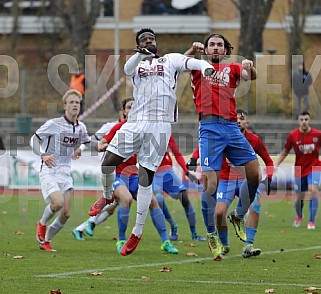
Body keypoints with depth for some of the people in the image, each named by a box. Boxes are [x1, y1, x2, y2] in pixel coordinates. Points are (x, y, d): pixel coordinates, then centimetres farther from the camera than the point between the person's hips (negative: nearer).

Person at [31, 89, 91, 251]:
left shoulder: (81, 127, 6)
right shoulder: (53, 124, -11)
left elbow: (86, 143, 26)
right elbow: (34, 139, -5)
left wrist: (79, 150, 5)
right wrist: (43, 155, -21)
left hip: (65, 173, 6)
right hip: (48, 171, -6)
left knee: (66, 214, -2)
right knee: (58, 202, -28)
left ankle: (46, 241, 19)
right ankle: (42, 224, 4)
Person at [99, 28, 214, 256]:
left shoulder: (170, 60, 13)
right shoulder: (136, 63, 17)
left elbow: (191, 62, -5)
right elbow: (128, 69, -8)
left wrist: (205, 67, -29)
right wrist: (141, 54, -30)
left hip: (160, 124, -2)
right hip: (136, 123, 2)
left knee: (145, 176, -3)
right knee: (107, 164, -6)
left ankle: (137, 233, 6)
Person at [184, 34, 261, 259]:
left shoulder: (232, 68, 19)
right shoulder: (199, 67, 15)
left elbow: (250, 76, 0)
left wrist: (250, 67, -22)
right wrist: (192, 51, -18)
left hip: (232, 126, 3)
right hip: (210, 128, -3)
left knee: (255, 174, -4)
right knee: (211, 182, -13)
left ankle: (239, 217, 19)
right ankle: (211, 234, -3)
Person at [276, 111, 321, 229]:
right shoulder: (292, 135, -8)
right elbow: (284, 152, 3)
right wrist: (275, 165, -4)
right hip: (299, 170, 1)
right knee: (299, 197, 9)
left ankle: (311, 222, -17)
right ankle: (299, 216, 44)